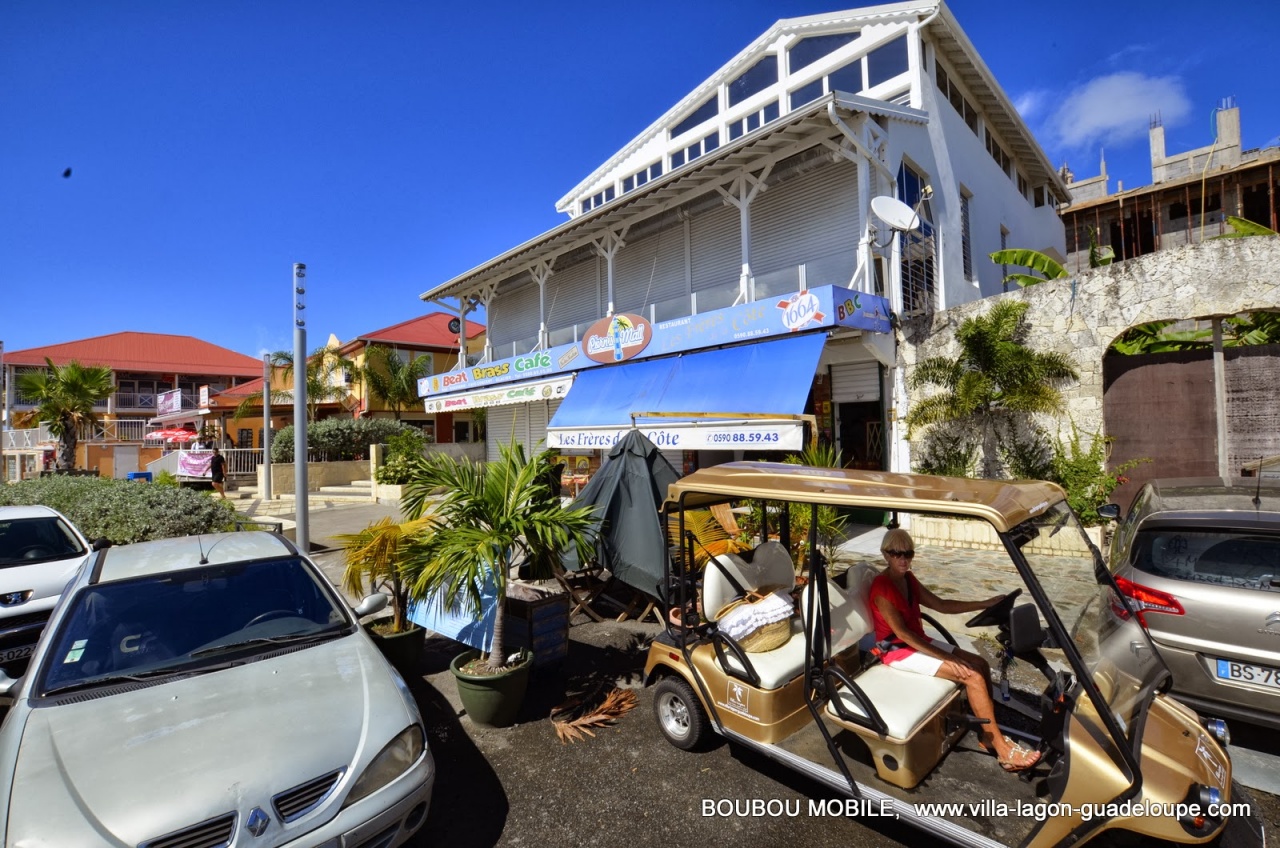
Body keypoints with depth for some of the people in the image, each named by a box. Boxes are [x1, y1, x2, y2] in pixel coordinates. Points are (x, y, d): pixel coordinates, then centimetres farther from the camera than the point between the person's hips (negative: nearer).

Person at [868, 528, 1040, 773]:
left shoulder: (907, 578, 4)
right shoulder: (881, 588, -24)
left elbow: (941, 605, 9)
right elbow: (902, 633, -25)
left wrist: (985, 604, 2)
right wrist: (945, 658, -25)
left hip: (918, 641, 9)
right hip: (898, 650, -9)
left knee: (980, 664, -1)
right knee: (972, 676, -15)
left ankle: (987, 734, 9)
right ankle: (1002, 748, -2)